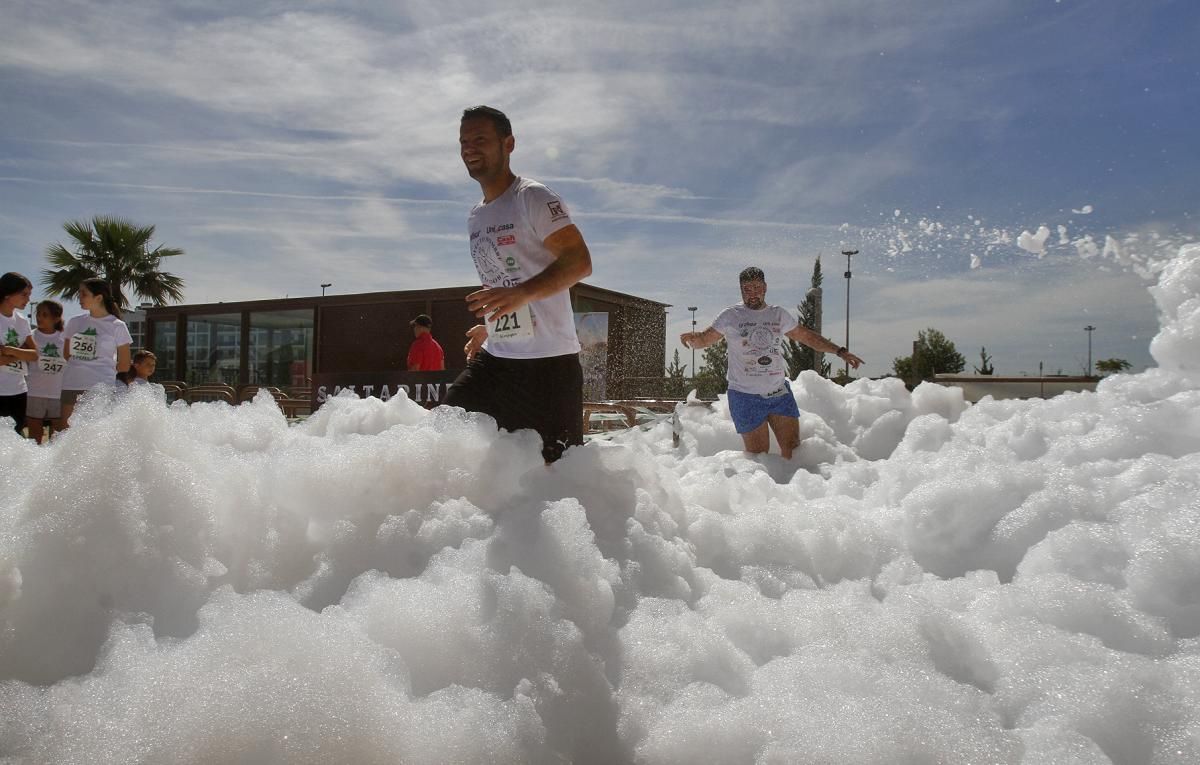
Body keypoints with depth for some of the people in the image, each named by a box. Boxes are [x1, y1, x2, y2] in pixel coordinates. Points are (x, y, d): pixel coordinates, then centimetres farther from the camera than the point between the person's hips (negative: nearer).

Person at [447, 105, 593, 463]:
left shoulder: (533, 198, -8)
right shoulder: (475, 216, 18)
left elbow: (579, 262, -20)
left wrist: (522, 293, -33)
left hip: (548, 361, -8)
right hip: (495, 357, 8)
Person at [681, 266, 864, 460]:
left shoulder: (779, 315, 10)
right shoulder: (730, 316, 0)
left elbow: (807, 337, 20)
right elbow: (704, 340, 2)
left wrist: (840, 351, 19)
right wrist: (691, 337, -22)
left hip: (780, 394, 4)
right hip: (746, 397, -4)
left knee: (794, 452, 3)